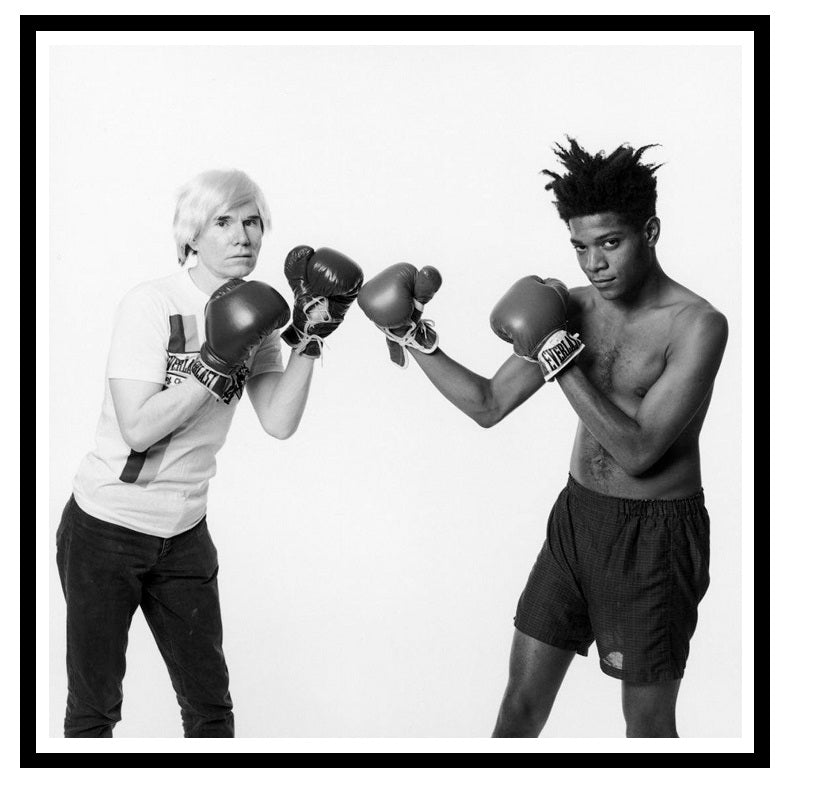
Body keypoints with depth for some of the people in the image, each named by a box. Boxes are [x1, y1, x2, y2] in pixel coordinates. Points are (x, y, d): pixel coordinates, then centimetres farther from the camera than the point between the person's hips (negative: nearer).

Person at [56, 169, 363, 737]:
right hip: (106, 530, -5)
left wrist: (309, 337, -17)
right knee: (94, 709, 7)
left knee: (210, 706, 9)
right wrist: (217, 364, -27)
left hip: (184, 535, 5)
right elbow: (137, 429, -24)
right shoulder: (152, 305, -16)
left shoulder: (254, 313, 0)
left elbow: (279, 422, -10)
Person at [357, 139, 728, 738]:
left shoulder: (697, 325, -18)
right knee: (522, 700, 12)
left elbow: (637, 452, -24)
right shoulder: (573, 307, 0)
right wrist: (415, 337, -3)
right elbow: (488, 406, 5)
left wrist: (561, 360, -24)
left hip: (657, 532, -5)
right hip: (577, 515, 5)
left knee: (647, 720, 9)